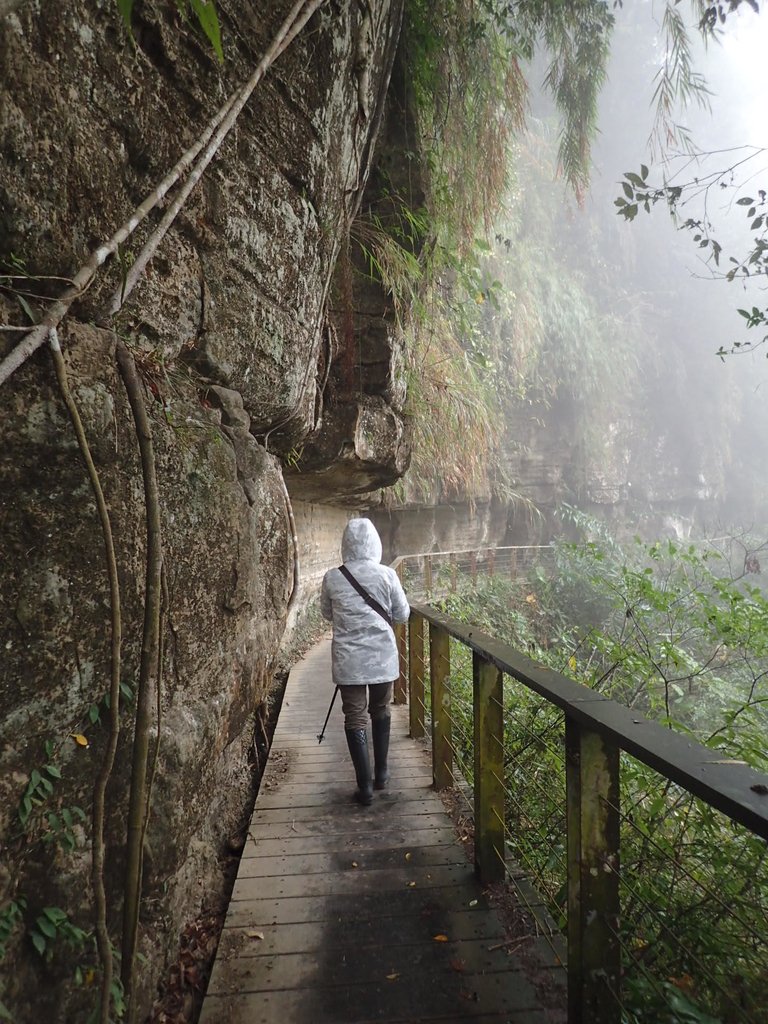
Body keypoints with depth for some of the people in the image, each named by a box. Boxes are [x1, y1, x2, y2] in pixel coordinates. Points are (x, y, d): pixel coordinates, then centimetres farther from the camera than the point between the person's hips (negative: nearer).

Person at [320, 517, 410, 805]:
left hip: (349, 660, -1)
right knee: (380, 711, 19)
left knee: (355, 717, 7)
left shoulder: (332, 578, -7)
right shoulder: (386, 575, -9)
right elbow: (402, 615, 0)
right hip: (382, 656, 1)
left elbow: (327, 613, 9)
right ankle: (381, 773, 30)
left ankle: (365, 786, 7)